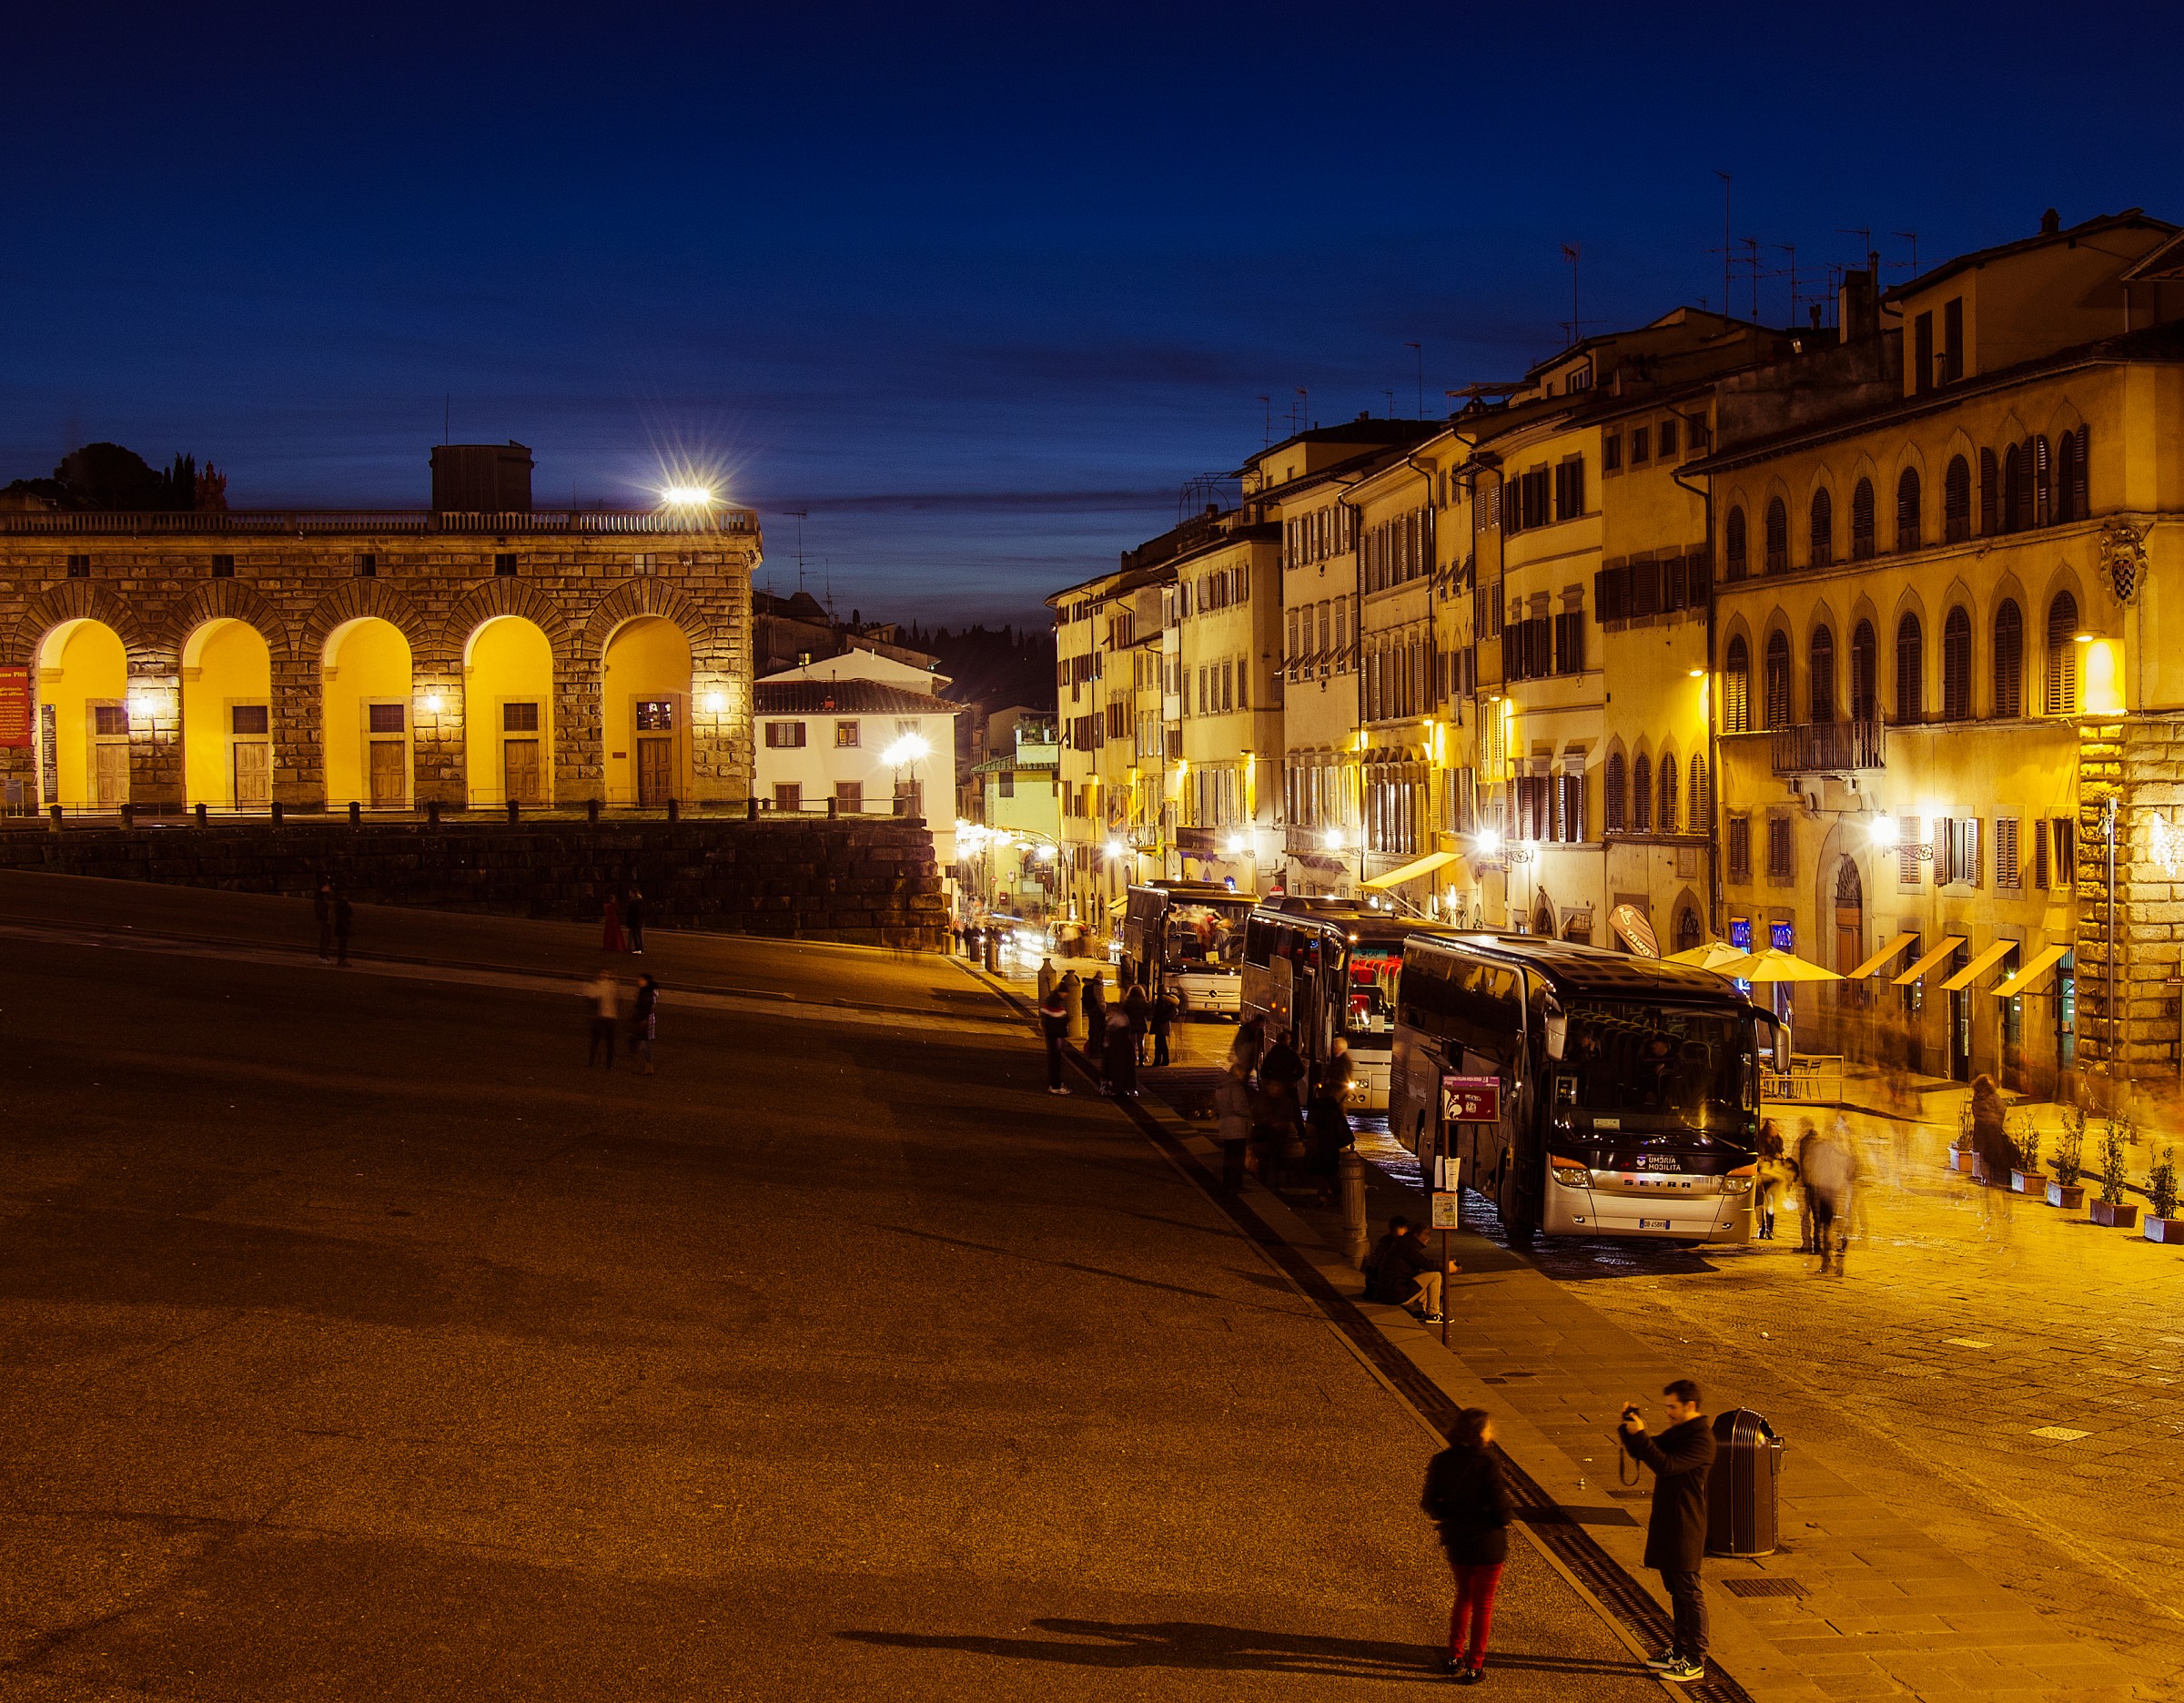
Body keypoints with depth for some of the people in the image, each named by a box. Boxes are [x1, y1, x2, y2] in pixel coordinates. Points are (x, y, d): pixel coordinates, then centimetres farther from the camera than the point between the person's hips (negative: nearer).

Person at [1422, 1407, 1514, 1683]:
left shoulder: (1441, 1462, -7)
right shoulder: (1488, 1464, -23)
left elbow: (1430, 1503, -1)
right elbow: (1501, 1509, -21)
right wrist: (1508, 1515, 2)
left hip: (1456, 1542, 5)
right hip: (1488, 1542, -5)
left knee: (1464, 1595, 26)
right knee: (1483, 1603, 11)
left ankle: (1455, 1657, 32)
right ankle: (1473, 1667, 17)